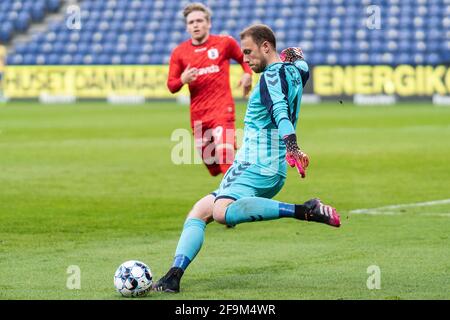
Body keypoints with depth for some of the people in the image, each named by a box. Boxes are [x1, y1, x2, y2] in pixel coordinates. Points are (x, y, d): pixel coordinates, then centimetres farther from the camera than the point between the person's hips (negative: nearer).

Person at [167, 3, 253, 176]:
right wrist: (183, 80, -15)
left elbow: (244, 58, 17)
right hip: (198, 115, 3)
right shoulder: (179, 52, 4)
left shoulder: (224, 43, 0)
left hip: (222, 110, -3)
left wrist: (247, 74, -3)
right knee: (213, 168, 9)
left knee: (224, 153, -22)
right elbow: (171, 85, 7)